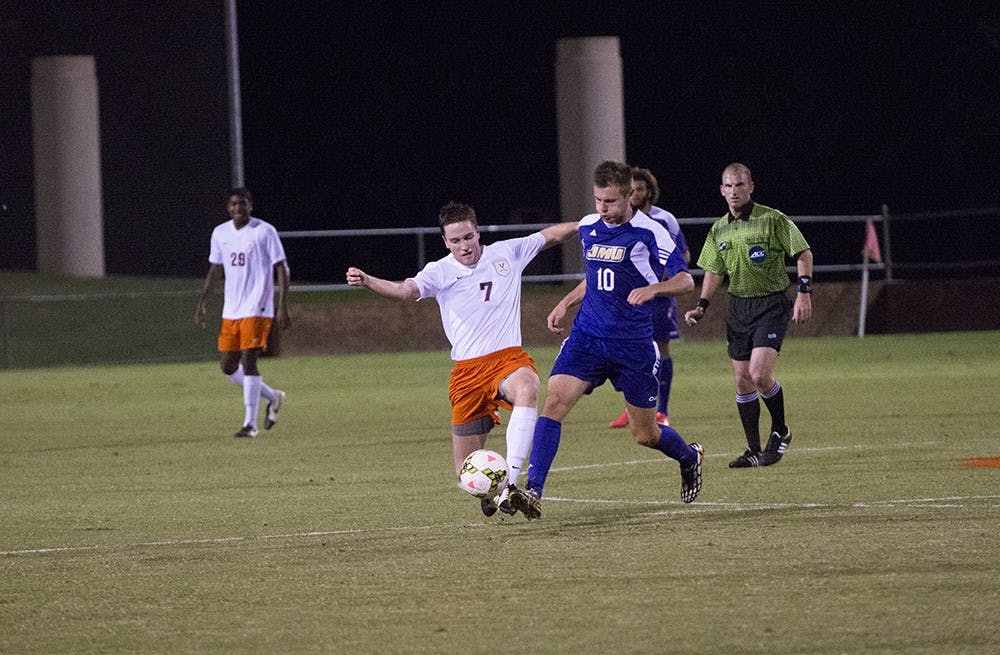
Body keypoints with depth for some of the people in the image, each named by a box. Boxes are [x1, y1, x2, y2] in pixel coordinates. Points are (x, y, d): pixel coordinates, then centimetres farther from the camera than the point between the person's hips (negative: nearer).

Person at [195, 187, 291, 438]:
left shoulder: (264, 231, -7)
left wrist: (283, 306, -13)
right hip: (230, 311, 6)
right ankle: (273, 396, 26)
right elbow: (216, 269, 20)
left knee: (248, 360, -13)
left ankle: (250, 424, -9)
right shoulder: (220, 233, 10)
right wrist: (202, 302, 13)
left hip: (257, 309, -6)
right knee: (227, 366, 5)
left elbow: (281, 268, -6)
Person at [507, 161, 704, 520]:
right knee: (554, 400, -20)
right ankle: (532, 492, -25)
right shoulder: (588, 227, 8)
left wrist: (652, 289, -28)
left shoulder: (648, 233, -10)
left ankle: (689, 457, 42)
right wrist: (565, 303, 13)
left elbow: (685, 281, -10)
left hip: (633, 344, -4)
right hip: (587, 336, 4)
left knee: (645, 435, 7)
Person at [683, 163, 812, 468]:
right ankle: (754, 450, 12)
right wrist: (701, 306, 6)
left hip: (772, 303, -6)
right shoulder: (718, 230, 7)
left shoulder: (773, 220, -9)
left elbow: (803, 254, -5)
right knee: (742, 382, 3)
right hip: (738, 305, 6)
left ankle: (780, 431, 4)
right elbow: (713, 271, 17)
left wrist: (803, 292, -14)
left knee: (759, 374, -19)